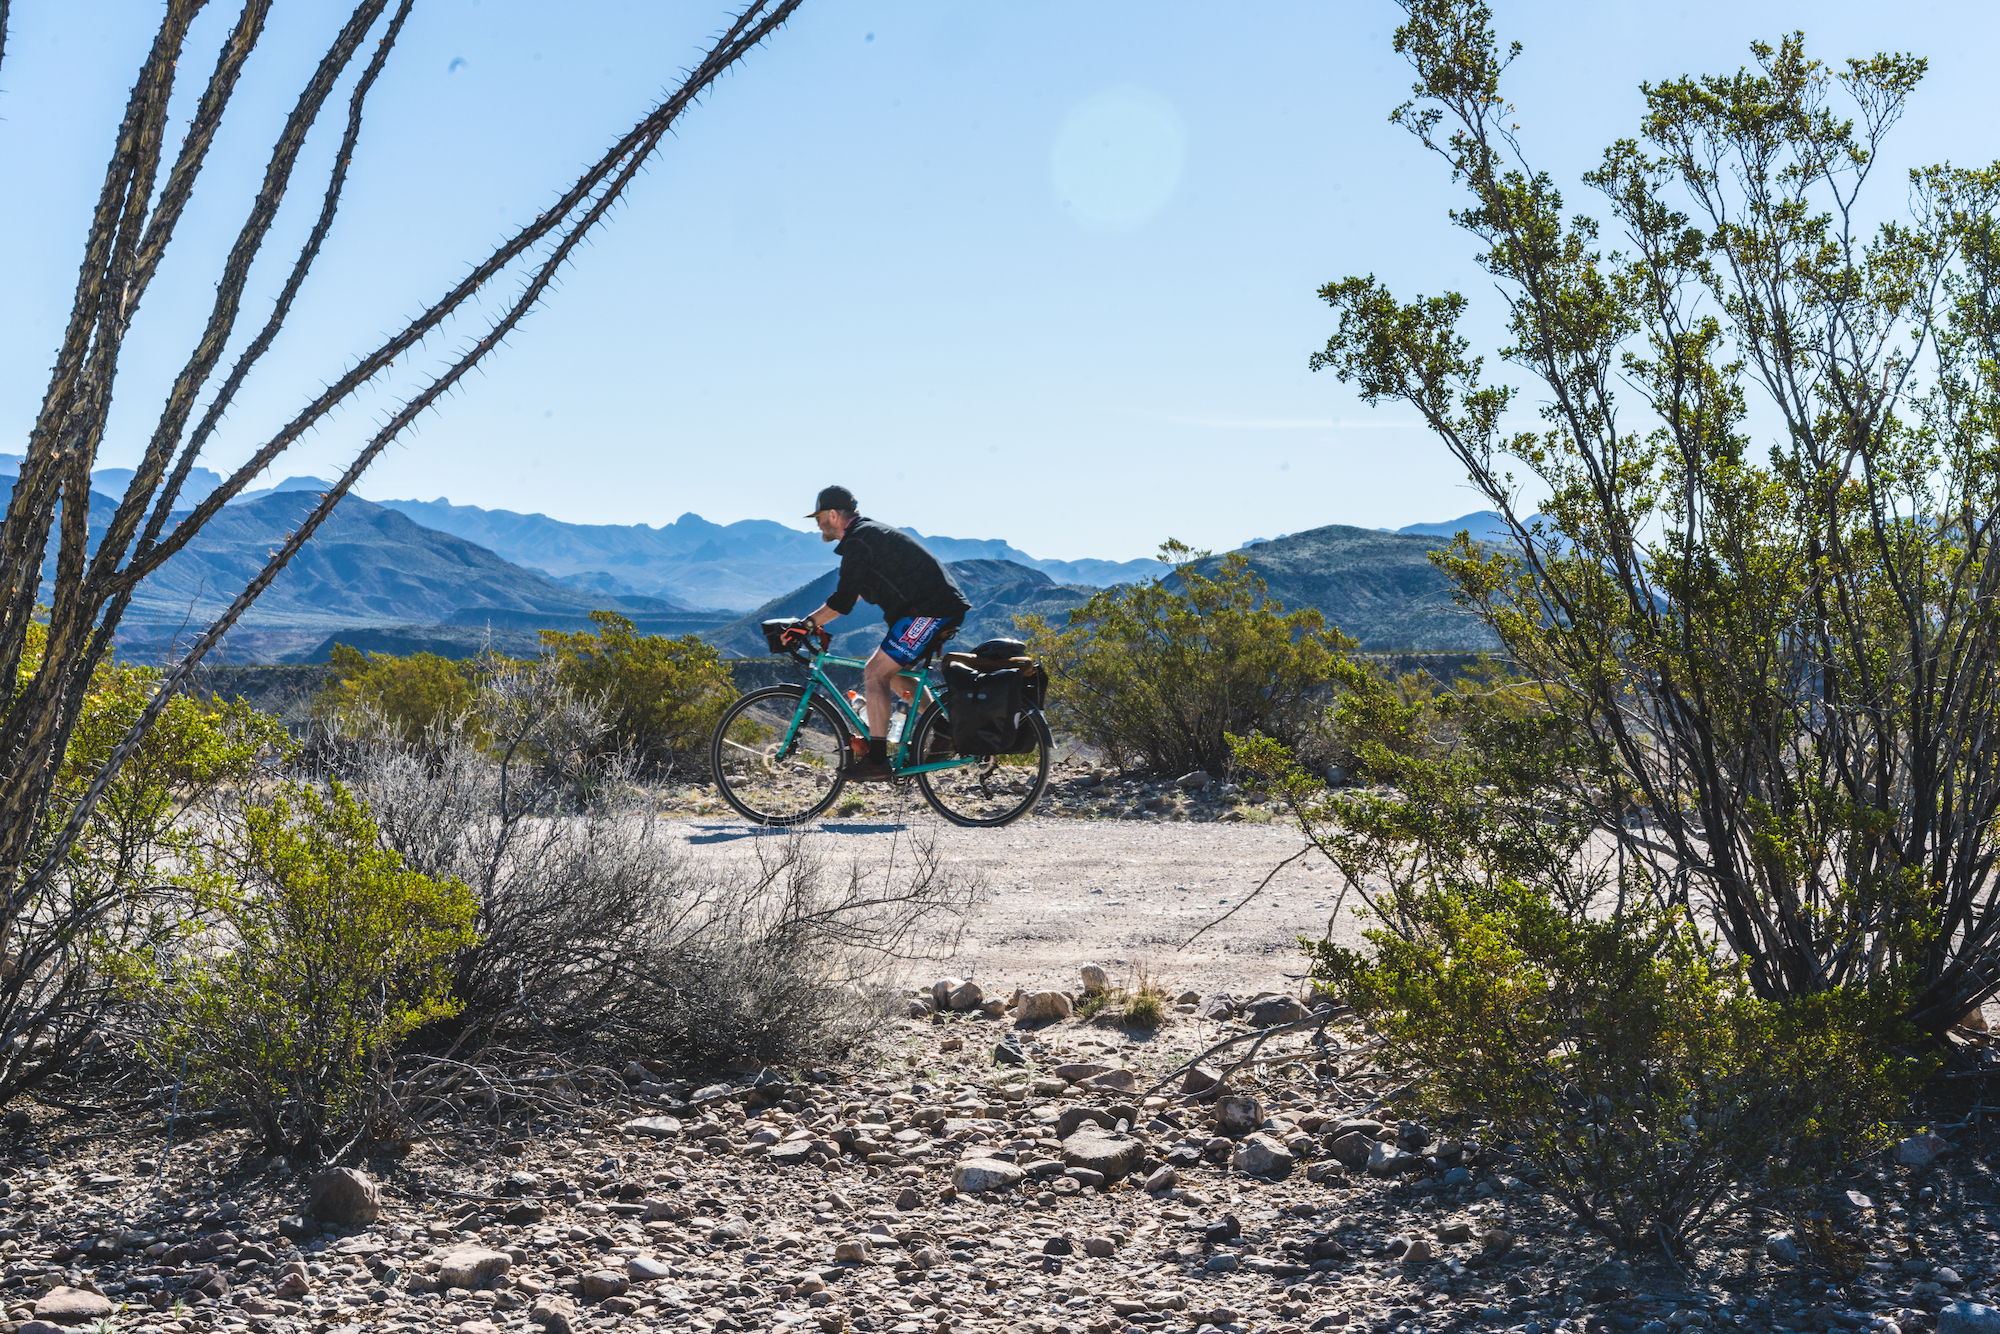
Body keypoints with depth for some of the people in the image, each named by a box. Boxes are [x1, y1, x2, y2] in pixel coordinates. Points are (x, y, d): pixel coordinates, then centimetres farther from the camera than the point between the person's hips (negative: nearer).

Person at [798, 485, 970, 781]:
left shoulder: (858, 542, -12)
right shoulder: (869, 532, 21)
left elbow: (843, 601, -18)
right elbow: (851, 591, 28)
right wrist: (816, 620, 24)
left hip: (930, 612, -10)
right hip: (946, 607, 10)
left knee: (875, 674, -10)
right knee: (891, 672, 20)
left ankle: (877, 760, -11)